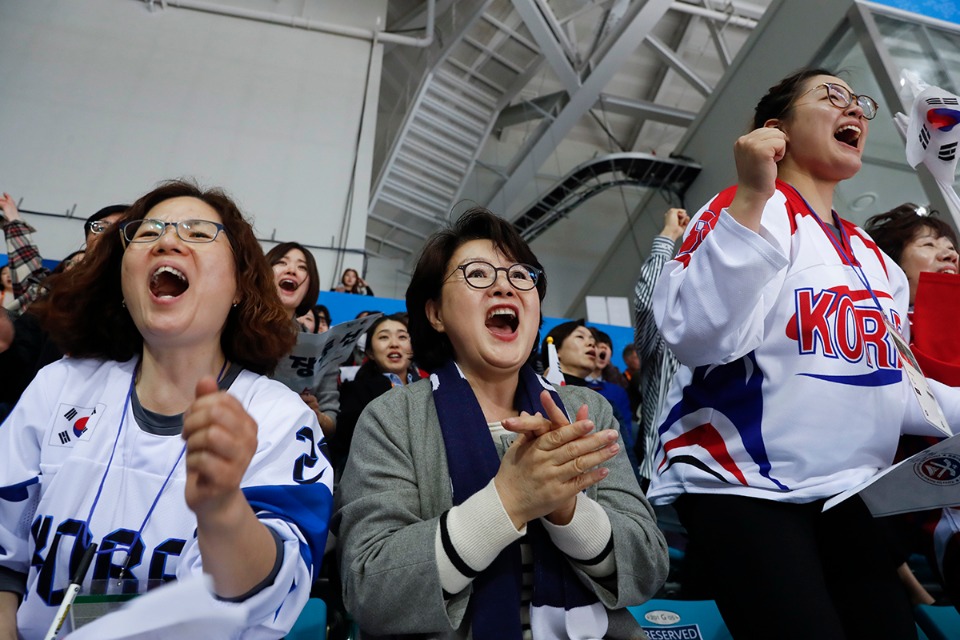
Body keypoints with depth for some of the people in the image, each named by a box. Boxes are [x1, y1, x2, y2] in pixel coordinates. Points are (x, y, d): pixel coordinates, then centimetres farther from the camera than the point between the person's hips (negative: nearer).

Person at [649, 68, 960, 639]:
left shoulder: (873, 256, 16)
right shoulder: (753, 208, -8)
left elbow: (884, 382, 17)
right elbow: (698, 336, -24)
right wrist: (751, 197, -28)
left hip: (850, 491, 8)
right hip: (740, 484, -8)